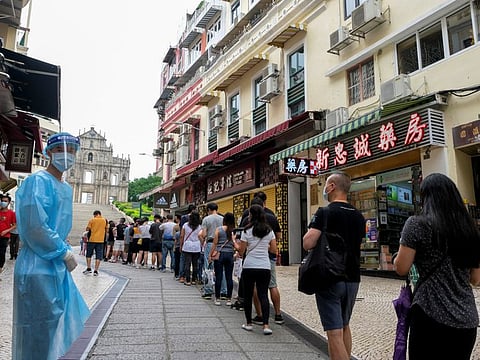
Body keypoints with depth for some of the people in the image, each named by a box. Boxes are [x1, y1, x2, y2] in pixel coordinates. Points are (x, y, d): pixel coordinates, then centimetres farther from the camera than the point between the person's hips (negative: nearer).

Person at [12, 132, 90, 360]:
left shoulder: (66, 187, 13)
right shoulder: (38, 181, -14)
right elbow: (35, 226, -22)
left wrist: (65, 249, 8)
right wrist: (65, 253, -15)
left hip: (57, 264, 9)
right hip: (38, 265, -9)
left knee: (60, 318, 17)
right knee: (39, 327, 0)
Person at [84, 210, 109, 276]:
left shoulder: (92, 220, -1)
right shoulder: (105, 220, 4)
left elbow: (87, 229, -3)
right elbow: (107, 230, 7)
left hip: (92, 240, -1)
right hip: (100, 240, 1)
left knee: (89, 254, 16)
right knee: (98, 256, 3)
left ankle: (89, 268, 12)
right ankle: (95, 271, 1)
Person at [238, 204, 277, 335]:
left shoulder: (247, 231, -5)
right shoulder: (269, 231, 5)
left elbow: (241, 251, -2)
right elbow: (274, 250, 7)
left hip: (249, 267, -2)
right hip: (265, 267, 2)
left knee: (248, 295, 11)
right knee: (263, 295, 4)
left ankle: (248, 323, 19)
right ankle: (266, 325, -6)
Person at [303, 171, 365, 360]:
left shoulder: (325, 213, -14)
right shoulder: (358, 216, 7)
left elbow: (308, 243, -22)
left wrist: (311, 231, -3)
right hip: (352, 279, 7)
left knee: (334, 332, -3)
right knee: (344, 326, 22)